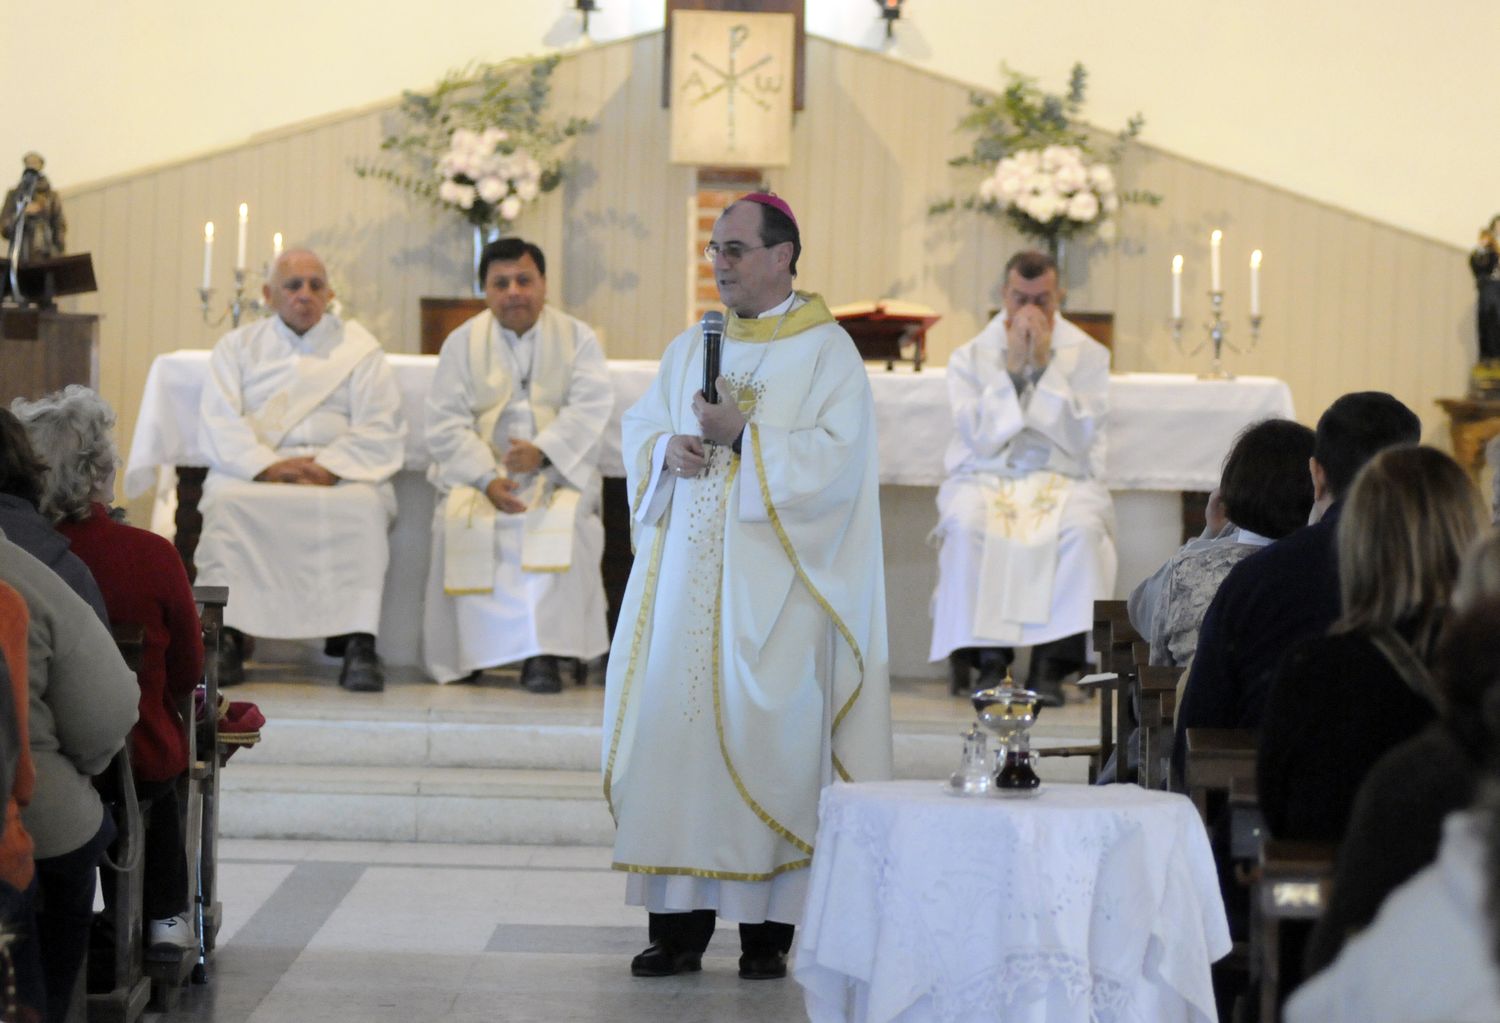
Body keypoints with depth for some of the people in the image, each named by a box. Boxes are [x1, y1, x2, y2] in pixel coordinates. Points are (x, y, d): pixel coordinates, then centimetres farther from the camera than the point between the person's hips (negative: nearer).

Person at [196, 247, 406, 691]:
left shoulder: (360, 349, 15)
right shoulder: (237, 347, 18)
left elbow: (380, 431, 4)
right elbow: (219, 426, 4)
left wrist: (329, 467, -14)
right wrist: (267, 466, -15)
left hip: (339, 472, -1)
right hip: (253, 468, 1)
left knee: (362, 506, -34)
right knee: (228, 504, -33)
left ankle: (358, 643, -37)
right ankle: (227, 636, -34)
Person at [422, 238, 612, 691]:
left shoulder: (577, 338, 8)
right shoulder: (463, 342, 10)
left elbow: (591, 408, -6)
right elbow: (445, 424, 0)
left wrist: (543, 451, -24)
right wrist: (487, 478, -17)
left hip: (560, 470, -1)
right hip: (479, 468, 1)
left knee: (560, 521, -33)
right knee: (461, 520, -31)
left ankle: (542, 653, -31)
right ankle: (473, 651, -23)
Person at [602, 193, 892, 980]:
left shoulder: (826, 352, -2)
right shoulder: (689, 348, 16)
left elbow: (838, 458, -11)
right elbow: (639, 429, 17)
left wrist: (745, 438, -16)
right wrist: (666, 452, -5)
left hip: (772, 585, -5)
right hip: (685, 578, 5)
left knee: (765, 738, -7)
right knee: (671, 726, 0)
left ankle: (767, 930, 0)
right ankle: (678, 924, 5)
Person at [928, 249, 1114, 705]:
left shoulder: (1087, 355, 6)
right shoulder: (970, 357, 7)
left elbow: (1079, 439, -6)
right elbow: (981, 440, -5)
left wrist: (1045, 367, -10)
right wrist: (1012, 368, -10)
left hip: (1064, 480, 0)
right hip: (985, 479, 0)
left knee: (1082, 528, -34)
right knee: (967, 525, -34)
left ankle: (1052, 662, -29)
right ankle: (989, 658, -27)